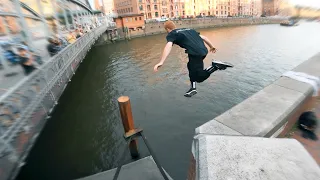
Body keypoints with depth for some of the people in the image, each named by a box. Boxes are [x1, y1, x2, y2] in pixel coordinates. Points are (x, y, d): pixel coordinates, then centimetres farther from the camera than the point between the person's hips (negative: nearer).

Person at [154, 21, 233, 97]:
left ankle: (215, 66, -13)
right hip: (203, 50, 8)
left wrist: (161, 62, -20)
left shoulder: (171, 34, 10)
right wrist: (212, 47, 41)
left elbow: (168, 46, -11)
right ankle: (193, 88, 34)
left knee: (199, 77, 3)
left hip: (195, 53, -8)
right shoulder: (188, 29, 28)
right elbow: (203, 37, 29)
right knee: (191, 66, 28)